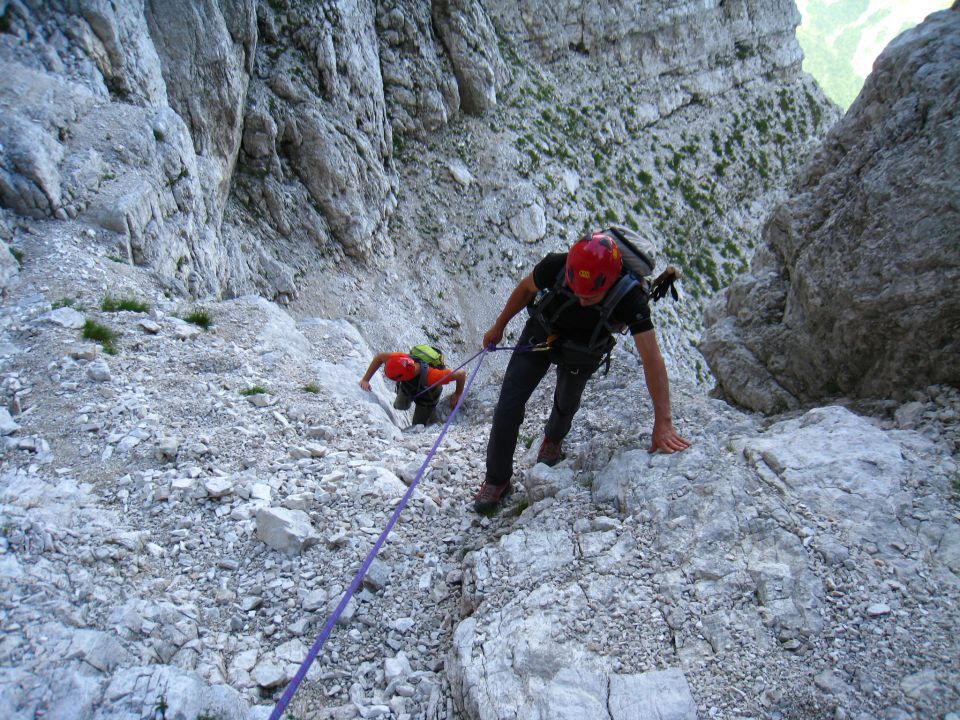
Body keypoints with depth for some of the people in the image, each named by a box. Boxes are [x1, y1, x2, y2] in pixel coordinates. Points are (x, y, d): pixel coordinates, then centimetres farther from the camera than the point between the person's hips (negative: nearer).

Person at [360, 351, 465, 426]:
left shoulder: (431, 376, -52)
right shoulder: (403, 359, -42)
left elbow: (461, 374, -41)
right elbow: (380, 357, -23)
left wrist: (457, 394, -22)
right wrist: (365, 379, -26)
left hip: (427, 398, -4)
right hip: (407, 387, 4)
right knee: (400, 406, 31)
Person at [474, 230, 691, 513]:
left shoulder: (630, 299, -40)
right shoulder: (556, 266, -36)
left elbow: (652, 359, -39)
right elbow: (526, 289, -12)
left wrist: (663, 422, -42)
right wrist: (499, 326, 1)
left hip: (580, 356, 0)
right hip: (539, 336, 0)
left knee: (566, 404, 23)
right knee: (508, 407, -5)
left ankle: (553, 439, 60)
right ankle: (497, 479, 17)